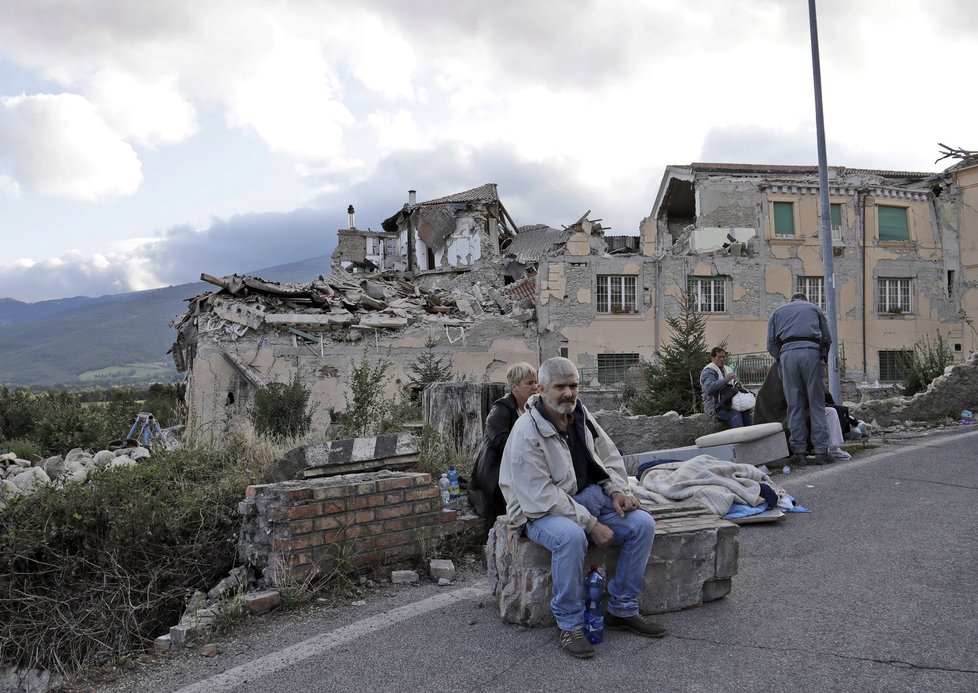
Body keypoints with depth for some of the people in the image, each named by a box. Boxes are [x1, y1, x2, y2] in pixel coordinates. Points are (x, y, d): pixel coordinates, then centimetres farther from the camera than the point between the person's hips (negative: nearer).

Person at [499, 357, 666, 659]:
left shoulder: (581, 416, 3)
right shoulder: (527, 433, -21)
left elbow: (610, 457, 16)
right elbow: (541, 497, -24)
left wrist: (617, 489, -4)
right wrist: (592, 524, -25)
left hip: (589, 496, 8)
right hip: (541, 511, -7)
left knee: (642, 523, -9)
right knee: (571, 536, -38)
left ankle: (622, 610, 5)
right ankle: (569, 625, -18)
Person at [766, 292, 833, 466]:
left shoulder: (777, 312, 25)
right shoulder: (814, 308, 25)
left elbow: (771, 344, 14)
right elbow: (827, 338, 18)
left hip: (787, 354, 1)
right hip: (811, 352, -1)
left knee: (794, 406, 2)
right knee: (816, 404, 1)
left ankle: (798, 453, 1)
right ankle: (821, 451, -1)